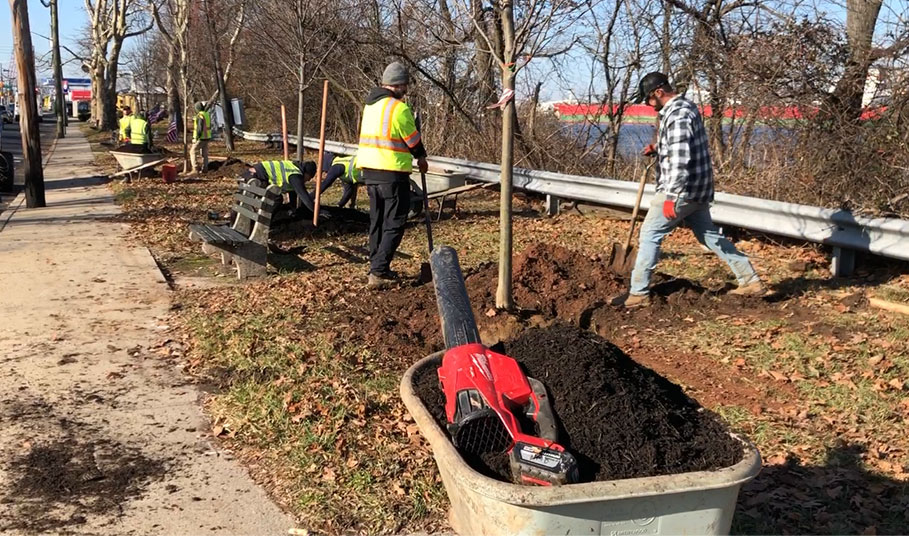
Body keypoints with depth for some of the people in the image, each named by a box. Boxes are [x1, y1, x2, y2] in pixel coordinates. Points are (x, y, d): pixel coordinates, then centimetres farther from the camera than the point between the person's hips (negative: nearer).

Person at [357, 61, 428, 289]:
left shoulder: (371, 104, 12)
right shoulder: (399, 108, -14)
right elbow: (413, 140, -6)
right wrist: (422, 158, 14)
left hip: (369, 170, 8)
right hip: (392, 173, -8)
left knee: (377, 222, 16)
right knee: (394, 225, -2)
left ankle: (377, 268, 23)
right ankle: (378, 273, -6)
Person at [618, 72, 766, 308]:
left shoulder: (677, 115, -18)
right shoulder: (685, 107, 14)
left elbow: (680, 159, -26)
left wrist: (671, 197, -27)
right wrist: (657, 148, 13)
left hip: (682, 189, -10)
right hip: (696, 188, 10)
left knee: (650, 235, -2)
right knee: (709, 235, 17)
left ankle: (638, 293, 2)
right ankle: (751, 281, 21)